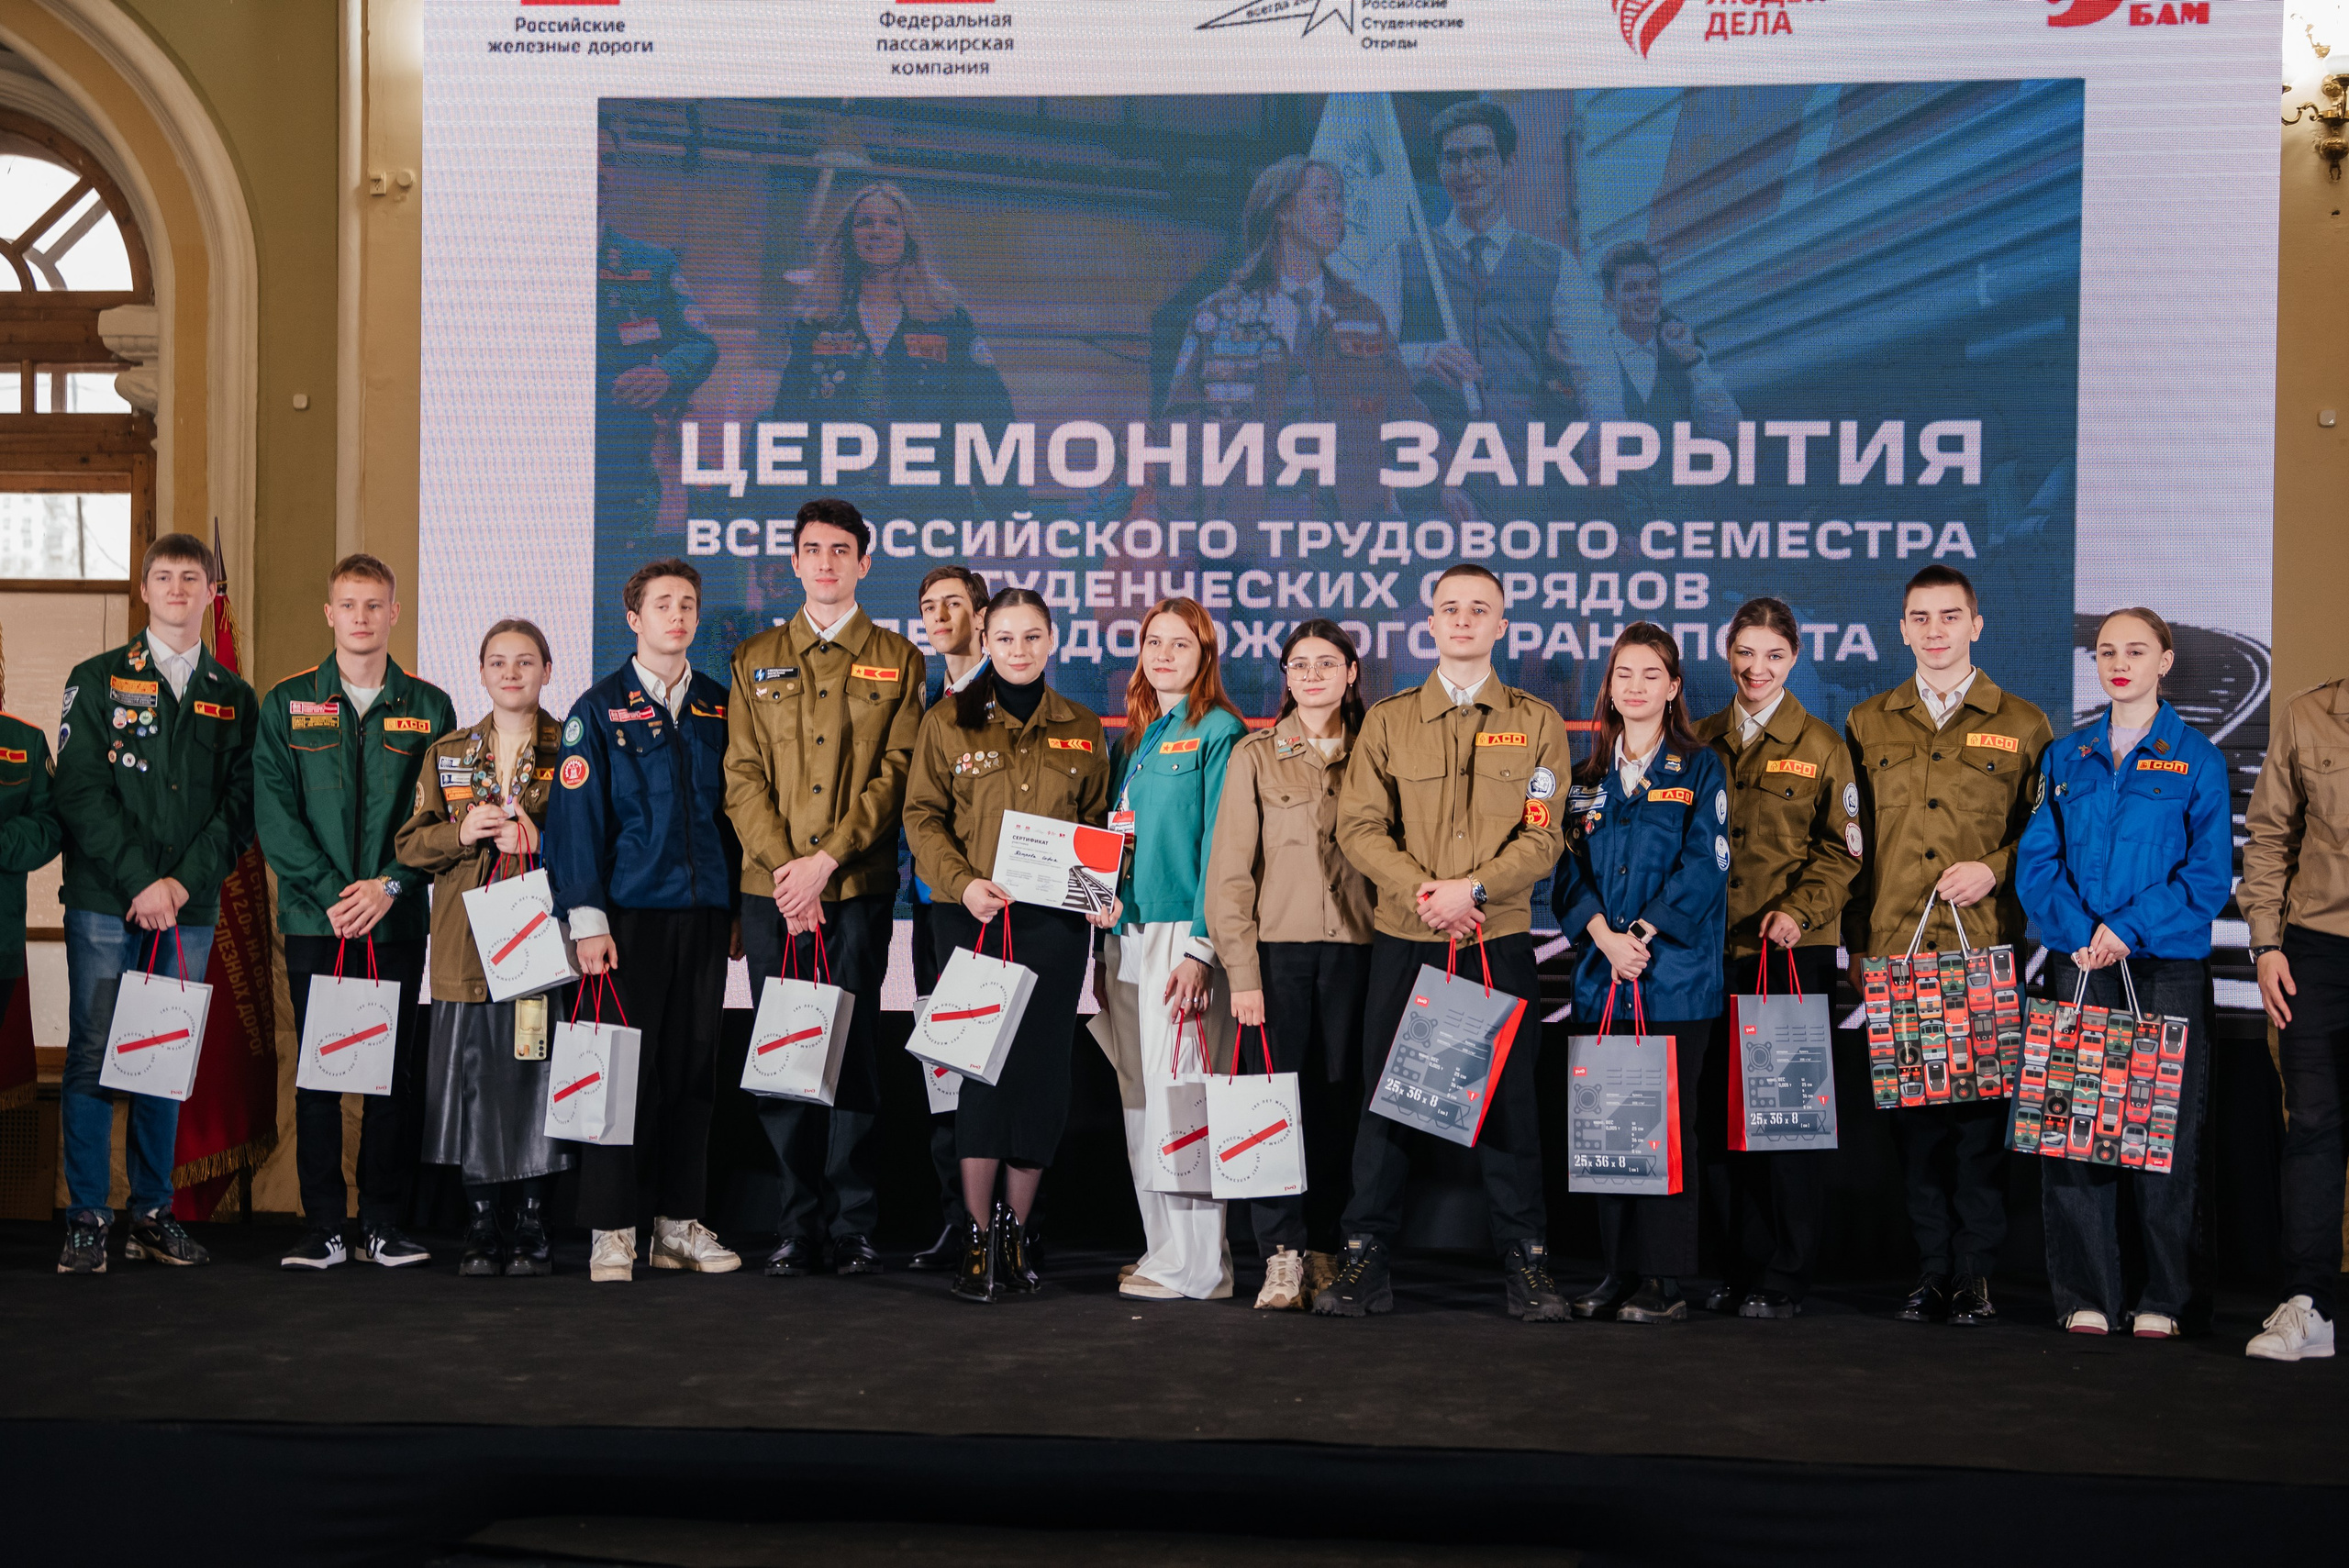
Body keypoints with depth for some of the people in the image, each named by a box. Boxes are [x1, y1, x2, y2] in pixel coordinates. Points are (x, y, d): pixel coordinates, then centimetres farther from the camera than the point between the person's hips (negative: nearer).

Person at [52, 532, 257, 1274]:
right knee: (92, 1056, -1)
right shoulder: (97, 680, 5)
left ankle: (153, 1212, 14)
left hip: (190, 906, 2)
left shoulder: (234, 697, 11)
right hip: (104, 902, -2)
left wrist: (183, 883, -9)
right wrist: (140, 883, -12)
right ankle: (87, 1219, 4)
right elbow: (80, 792, -4)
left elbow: (239, 804, 5)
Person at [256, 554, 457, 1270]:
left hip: (398, 918, 0)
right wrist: (331, 891, -11)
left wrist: (391, 884, -10)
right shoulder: (287, 705, 6)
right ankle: (322, 1226, 9)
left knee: (394, 1070, 2)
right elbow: (273, 813, -1)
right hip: (313, 916, 0)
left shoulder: (429, 708, 7)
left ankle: (383, 1224, 10)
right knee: (317, 1072, 2)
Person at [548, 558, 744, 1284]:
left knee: (693, 1067, 6)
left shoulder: (719, 707, 12)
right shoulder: (599, 709, 1)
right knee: (625, 1067, -3)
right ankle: (613, 1231, 5)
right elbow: (577, 817, -3)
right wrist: (588, 919, -10)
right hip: (630, 913, -3)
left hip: (705, 913, 4)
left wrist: (739, 905, 9)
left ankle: (679, 1224, 15)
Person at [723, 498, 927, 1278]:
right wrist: (782, 867, -8)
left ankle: (855, 1227, 6)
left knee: (854, 1053, -2)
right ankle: (798, 1224, 11)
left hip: (858, 887, -2)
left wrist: (827, 860, -12)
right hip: (771, 890, 2)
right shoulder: (755, 660, 15)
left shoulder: (896, 660, 9)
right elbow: (743, 776, 7)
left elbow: (895, 773, -1)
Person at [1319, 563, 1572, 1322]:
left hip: (1501, 939, -1)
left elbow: (1543, 836, 1)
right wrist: (1422, 892, -12)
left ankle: (1526, 1261, 13)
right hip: (1403, 939, 1)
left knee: (1508, 1099, 2)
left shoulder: (1536, 722, 8)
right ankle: (1365, 1258, 11)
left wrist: (1475, 889, -14)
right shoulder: (1387, 720, 10)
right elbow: (1358, 826, 2)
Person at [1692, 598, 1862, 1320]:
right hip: (1715, 946, 3)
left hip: (1794, 950, -3)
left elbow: (1841, 849, 0)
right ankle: (1740, 1265, 16)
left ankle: (1785, 1277, 7)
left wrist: (1799, 911, -16)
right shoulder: (1703, 742, 12)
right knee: (1719, 1104, 5)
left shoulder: (1820, 745, 3)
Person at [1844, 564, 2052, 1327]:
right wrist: (1856, 946, 9)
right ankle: (1932, 1270, 13)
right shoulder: (1867, 726, 13)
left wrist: (1993, 869, -10)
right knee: (1912, 1112, 4)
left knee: (1981, 1111, -2)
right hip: (1894, 951, 2)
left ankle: (1975, 1273, 8)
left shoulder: (2022, 726, 8)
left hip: (1987, 949, -2)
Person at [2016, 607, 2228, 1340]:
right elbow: (2036, 859, 6)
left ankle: (2161, 1300, 10)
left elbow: (2209, 874, -3)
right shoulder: (2067, 756, 12)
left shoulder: (2196, 759, 4)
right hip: (2076, 966, 2)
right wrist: (2078, 930, -9)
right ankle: (2086, 1296, 7)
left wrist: (2128, 929, -12)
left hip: (2167, 966, -2)